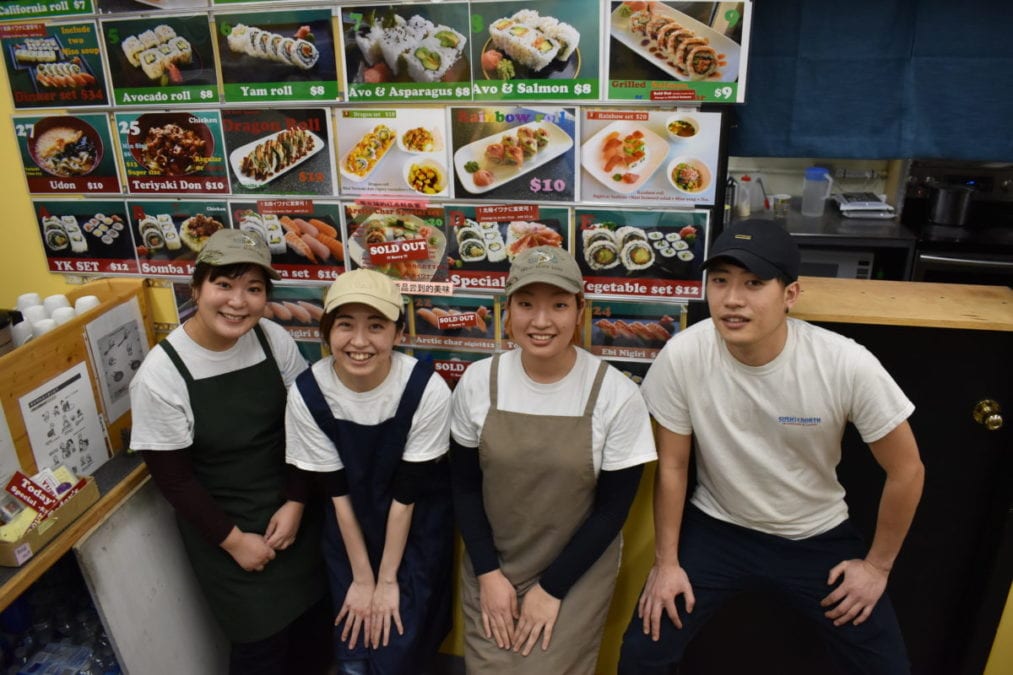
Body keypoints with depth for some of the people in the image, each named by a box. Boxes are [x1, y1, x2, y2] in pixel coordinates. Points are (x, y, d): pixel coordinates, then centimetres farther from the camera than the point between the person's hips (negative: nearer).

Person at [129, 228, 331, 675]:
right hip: (221, 529, -4)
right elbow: (173, 479, -14)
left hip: (292, 511, 4)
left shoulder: (274, 339, -12)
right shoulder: (160, 376, -22)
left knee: (313, 618, 20)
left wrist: (296, 503, -8)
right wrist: (233, 539, -10)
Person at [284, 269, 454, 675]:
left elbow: (406, 495, -18)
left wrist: (387, 580, -9)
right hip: (350, 533, 2)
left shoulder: (427, 390, -28)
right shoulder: (307, 394, -21)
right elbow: (337, 493, -11)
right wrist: (362, 578, -4)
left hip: (417, 530, -1)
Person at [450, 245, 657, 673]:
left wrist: (551, 589, -9)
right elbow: (464, 486, -1)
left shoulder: (617, 395, -18)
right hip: (491, 565, 2)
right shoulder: (478, 382, -11)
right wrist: (488, 573, -6)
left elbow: (613, 507, -11)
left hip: (578, 572, -2)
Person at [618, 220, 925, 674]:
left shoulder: (847, 365, -25)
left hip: (817, 536, 1)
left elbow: (905, 470, -8)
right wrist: (666, 561, -3)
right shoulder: (682, 357, -24)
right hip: (717, 529, 0)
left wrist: (877, 565, 0)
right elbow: (671, 466, -9)